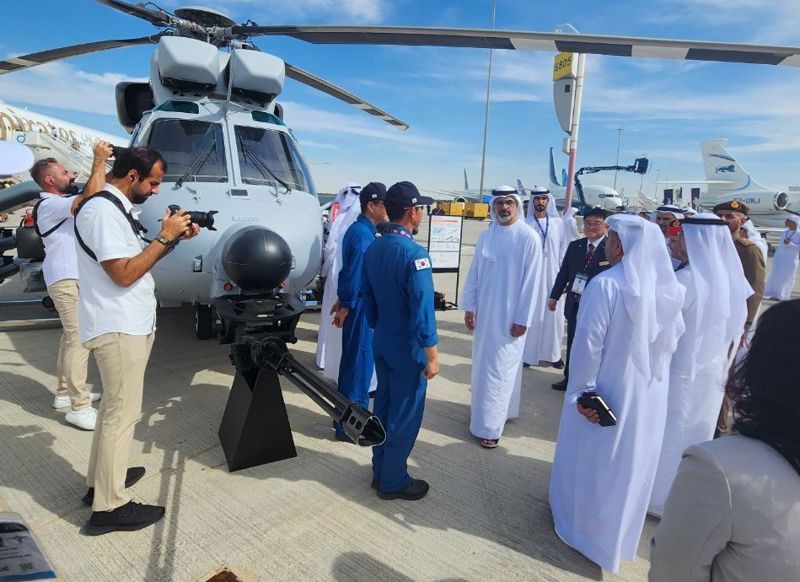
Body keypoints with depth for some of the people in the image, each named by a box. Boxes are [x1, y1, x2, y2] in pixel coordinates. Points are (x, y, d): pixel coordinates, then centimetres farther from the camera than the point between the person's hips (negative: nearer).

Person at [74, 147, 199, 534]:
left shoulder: (117, 207, 12)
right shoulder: (102, 210, -19)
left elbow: (138, 259, 16)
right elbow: (124, 273, -24)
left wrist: (175, 237, 4)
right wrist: (165, 236, -18)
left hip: (127, 325, 10)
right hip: (118, 328, -10)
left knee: (114, 407, 20)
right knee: (122, 414, -2)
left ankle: (100, 480, 35)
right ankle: (109, 507, 10)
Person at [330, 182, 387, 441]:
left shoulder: (358, 230, 12)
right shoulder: (364, 235, -19)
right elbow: (355, 274, -19)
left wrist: (343, 302, 19)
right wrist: (345, 307, -11)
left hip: (356, 305, 10)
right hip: (361, 307, -10)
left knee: (352, 362, 18)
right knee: (360, 365, 1)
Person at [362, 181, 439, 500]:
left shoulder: (373, 248, 2)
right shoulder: (414, 254, -22)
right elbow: (422, 310, -23)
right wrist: (432, 356, -16)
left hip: (382, 342, 8)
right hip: (408, 347, -8)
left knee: (383, 405, 19)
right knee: (405, 414, 8)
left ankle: (380, 471, 35)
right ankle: (393, 482, 23)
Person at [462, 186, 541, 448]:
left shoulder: (529, 238, -10)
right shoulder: (486, 236, 3)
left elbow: (531, 282, -11)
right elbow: (474, 272, 6)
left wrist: (522, 318, -12)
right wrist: (469, 306, 4)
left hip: (510, 315, -5)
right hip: (484, 311, 5)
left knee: (499, 367, 1)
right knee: (483, 364, 15)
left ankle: (490, 425, 11)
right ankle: (487, 408, 33)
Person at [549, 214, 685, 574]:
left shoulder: (606, 285, -25)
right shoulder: (668, 287, -5)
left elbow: (588, 343, -24)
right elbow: (672, 340, 6)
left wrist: (580, 391, -13)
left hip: (607, 392, -6)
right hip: (649, 394, 6)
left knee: (595, 459, 15)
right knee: (630, 459, 23)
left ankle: (586, 523, 35)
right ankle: (620, 527, 44)